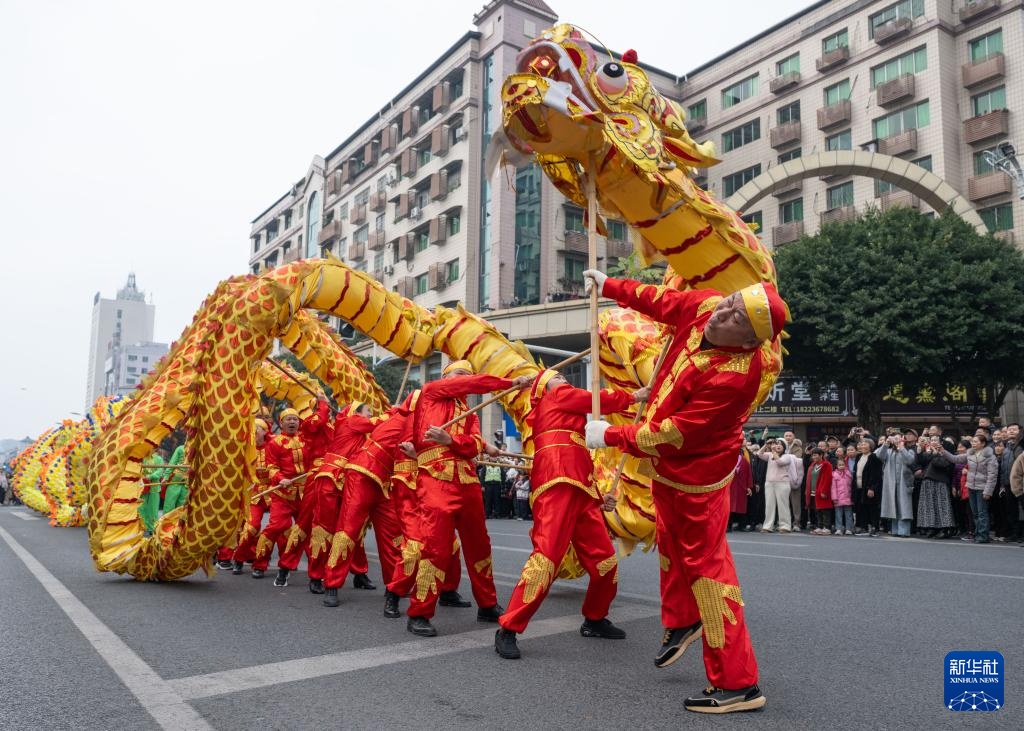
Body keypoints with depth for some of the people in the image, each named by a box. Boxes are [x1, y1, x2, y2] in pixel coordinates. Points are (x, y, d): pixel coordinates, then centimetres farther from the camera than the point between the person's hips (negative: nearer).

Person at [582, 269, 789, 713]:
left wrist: (610, 436, -21)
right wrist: (610, 286, 10)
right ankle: (681, 622, 49)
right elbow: (661, 301, 8)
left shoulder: (735, 375, -36)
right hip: (665, 465, 9)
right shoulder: (704, 307, -14)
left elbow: (674, 434, -30)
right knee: (671, 544, 25)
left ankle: (737, 684, 11)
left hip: (695, 475, -9)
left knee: (705, 565, -1)